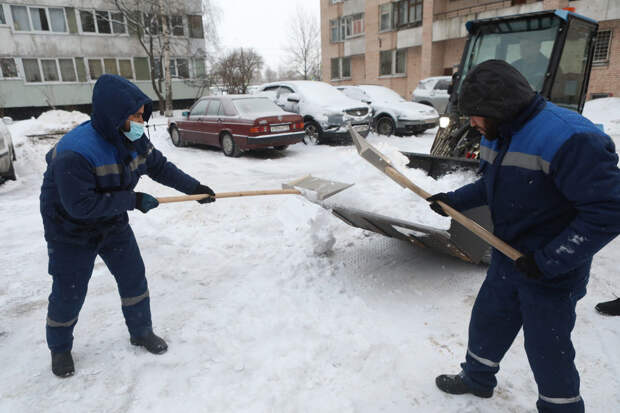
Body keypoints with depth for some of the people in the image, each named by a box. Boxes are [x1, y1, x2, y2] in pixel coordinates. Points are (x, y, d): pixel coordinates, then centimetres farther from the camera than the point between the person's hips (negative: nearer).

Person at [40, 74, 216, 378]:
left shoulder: (134, 140, -10)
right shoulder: (75, 152, -33)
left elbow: (160, 167, 4)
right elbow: (81, 205, -33)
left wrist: (194, 187, -2)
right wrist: (133, 200, -31)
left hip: (113, 223, 6)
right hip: (71, 230, -6)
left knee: (133, 277, 8)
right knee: (69, 293, 5)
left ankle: (141, 332, 29)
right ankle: (60, 349, 32)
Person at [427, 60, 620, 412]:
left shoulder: (570, 138, -27)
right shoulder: (497, 136, 1)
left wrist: (549, 260, -25)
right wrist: (455, 200, 7)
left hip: (552, 275, -8)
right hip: (507, 258, 8)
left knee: (548, 350, 9)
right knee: (485, 323, 21)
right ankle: (478, 380, 47)